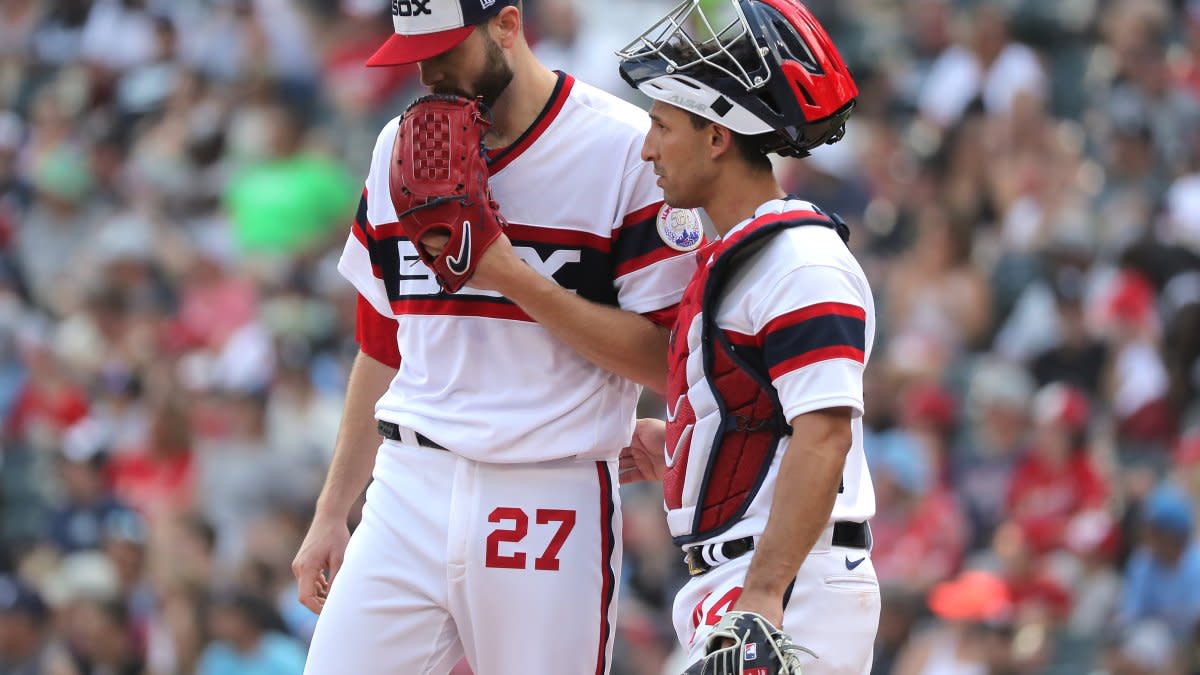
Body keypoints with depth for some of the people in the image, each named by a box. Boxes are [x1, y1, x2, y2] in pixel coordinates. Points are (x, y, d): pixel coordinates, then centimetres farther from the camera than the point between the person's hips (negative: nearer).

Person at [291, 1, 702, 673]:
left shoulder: (626, 146, -6)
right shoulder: (400, 147, 12)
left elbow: (665, 361, -9)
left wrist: (511, 275, -15)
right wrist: (333, 511, 18)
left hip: (550, 503, -5)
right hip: (409, 491, 5)